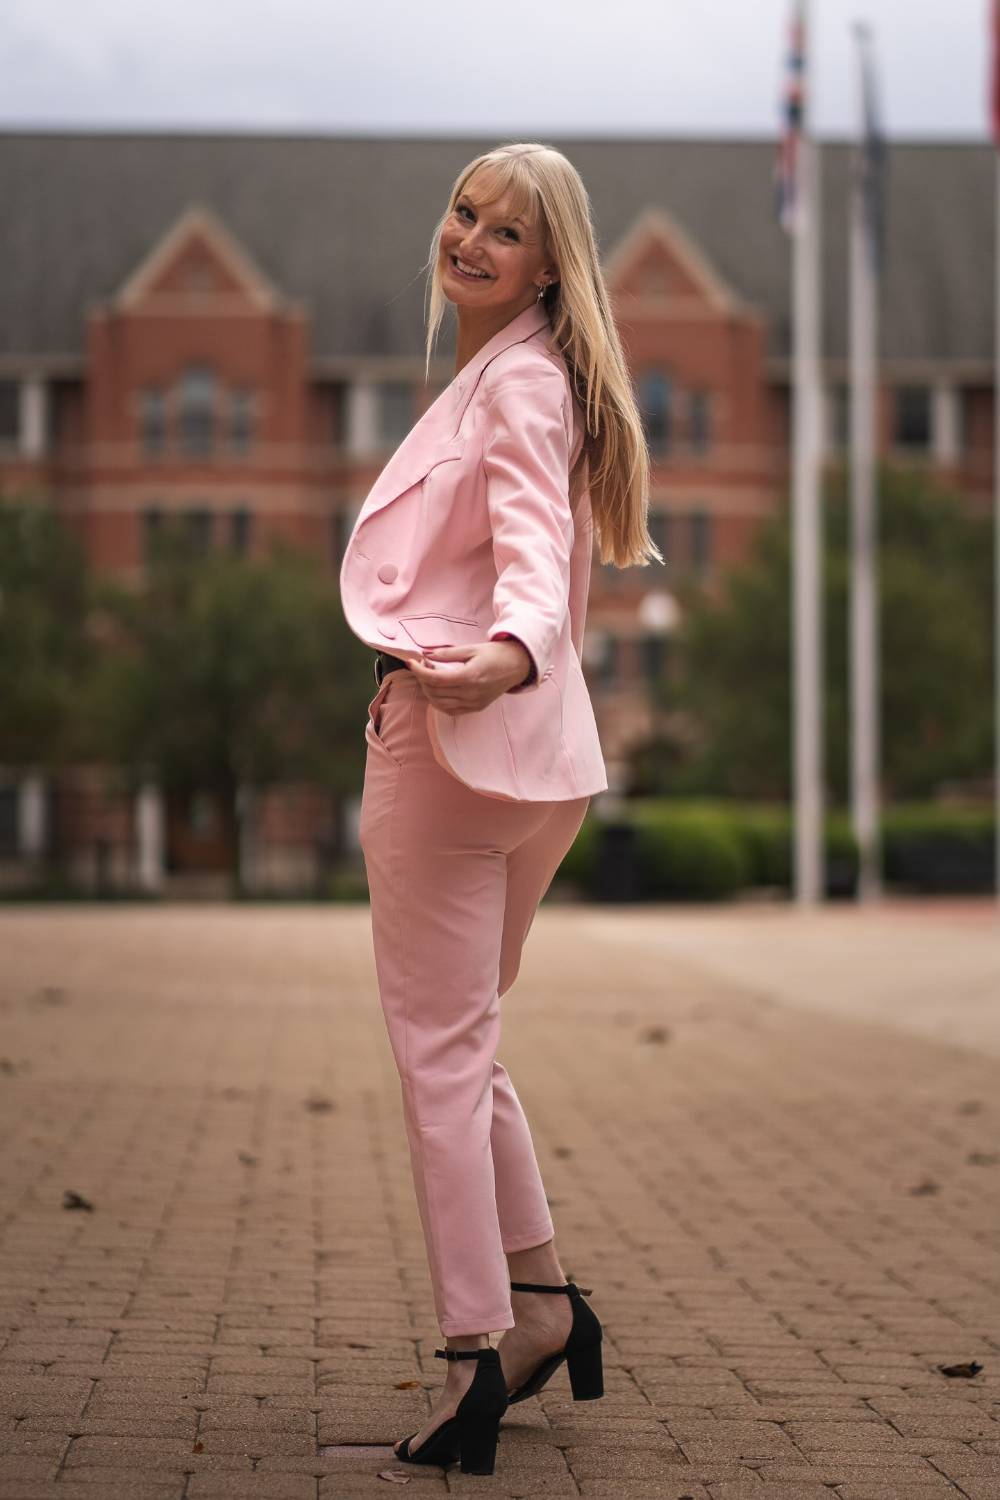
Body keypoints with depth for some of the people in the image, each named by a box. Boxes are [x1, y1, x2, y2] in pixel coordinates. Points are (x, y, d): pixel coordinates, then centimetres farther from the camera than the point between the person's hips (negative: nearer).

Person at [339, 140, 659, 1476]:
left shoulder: (522, 380, -10)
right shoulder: (501, 377, 20)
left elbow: (535, 543, -26)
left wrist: (506, 654, -46)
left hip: (448, 729, -10)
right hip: (529, 754, 10)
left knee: (439, 1053, -7)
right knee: (465, 1046, 17)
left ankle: (480, 1351, -8)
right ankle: (542, 1301, 21)